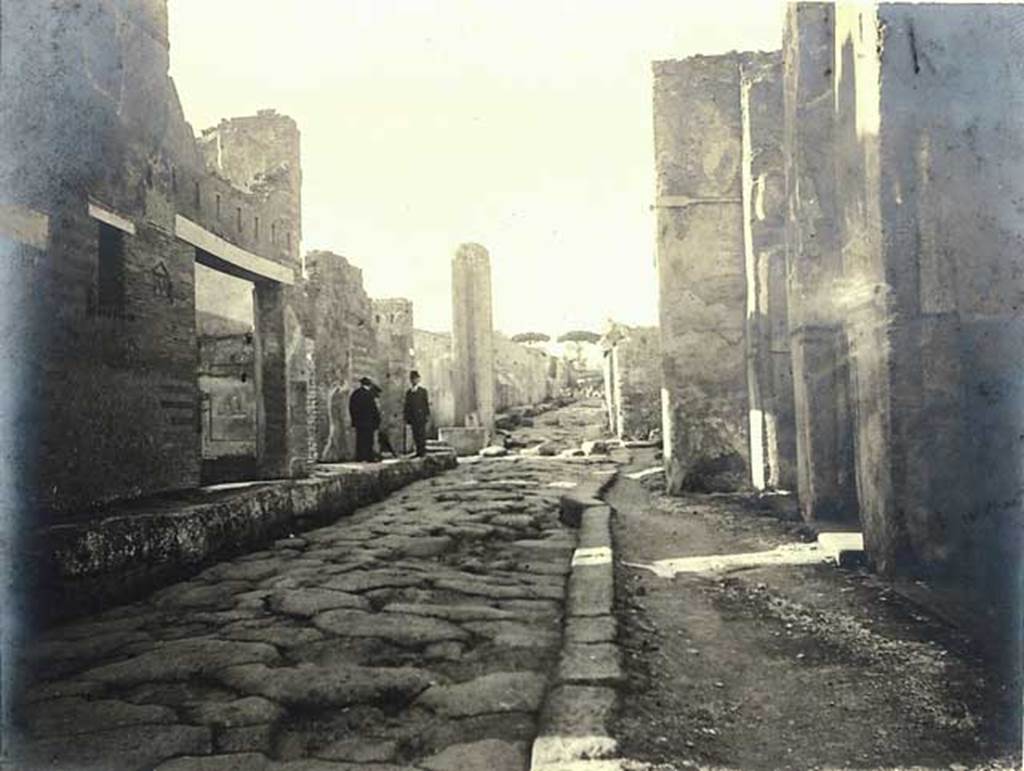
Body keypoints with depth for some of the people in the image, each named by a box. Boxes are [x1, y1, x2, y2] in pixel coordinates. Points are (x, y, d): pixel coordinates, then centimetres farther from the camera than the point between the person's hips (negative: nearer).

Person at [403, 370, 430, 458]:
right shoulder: (408, 392, 14)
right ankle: (418, 451, 6)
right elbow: (407, 405, 14)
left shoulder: (423, 391, 6)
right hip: (412, 417, 3)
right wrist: (406, 417, 8)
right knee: (415, 435, 2)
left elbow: (426, 403, 2)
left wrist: (427, 415, -5)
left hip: (421, 416, -3)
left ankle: (423, 451, -3)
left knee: (421, 433, -6)